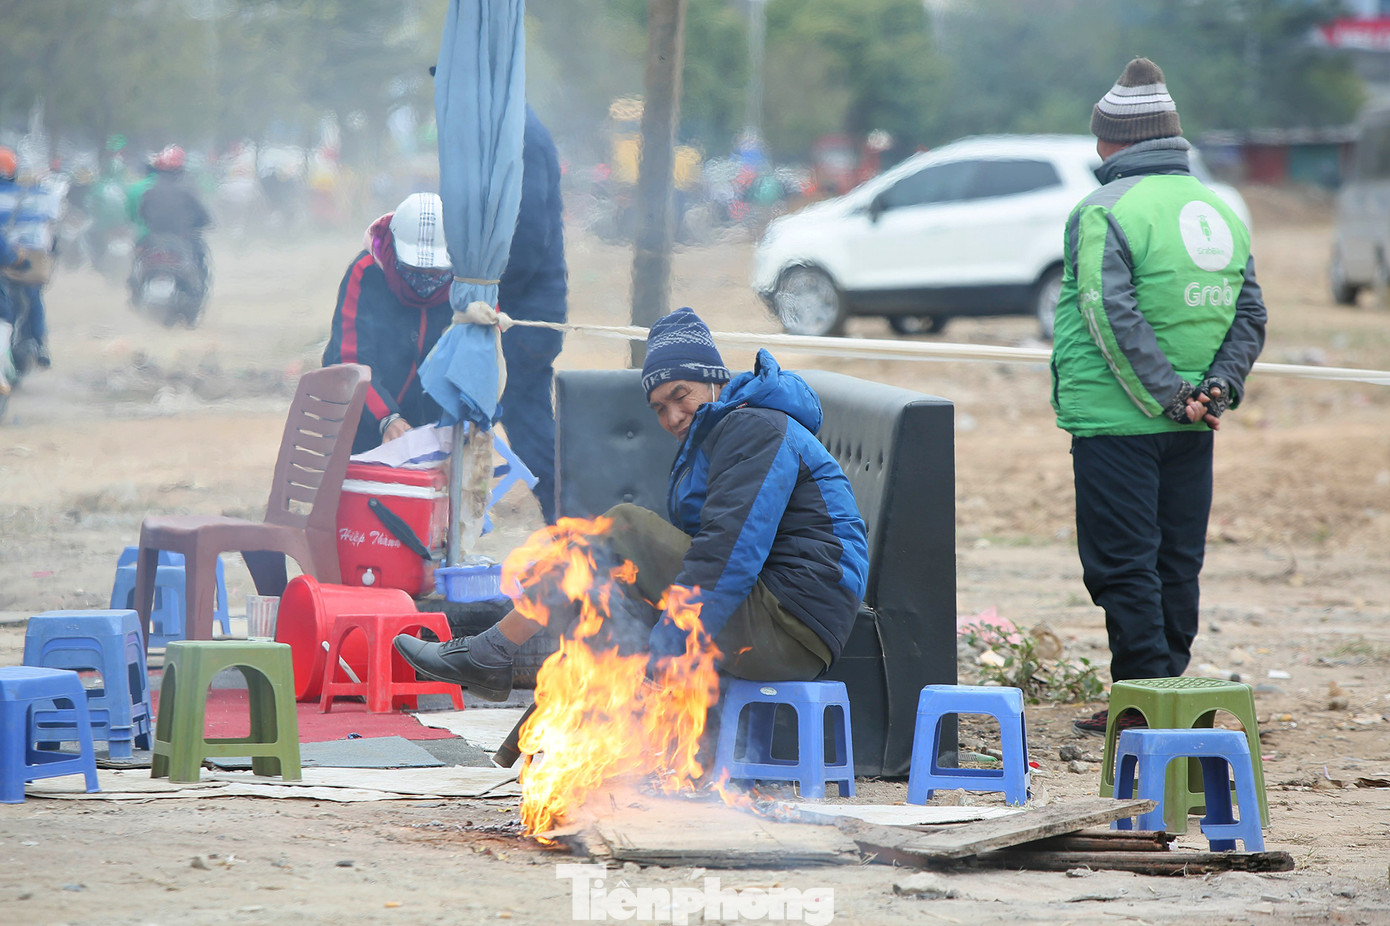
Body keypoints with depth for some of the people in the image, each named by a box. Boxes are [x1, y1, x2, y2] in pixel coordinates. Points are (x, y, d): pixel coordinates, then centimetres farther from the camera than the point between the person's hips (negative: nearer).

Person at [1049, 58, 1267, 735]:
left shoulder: (1105, 213, -10)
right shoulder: (1221, 212, 12)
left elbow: (1114, 318, -19)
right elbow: (1249, 316, 7)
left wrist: (1168, 394, -17)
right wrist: (1218, 390, -1)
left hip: (1117, 420, -7)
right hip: (1192, 427, 7)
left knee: (1122, 564, -2)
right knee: (1177, 563, 13)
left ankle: (1142, 701, -4)